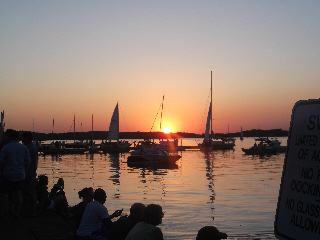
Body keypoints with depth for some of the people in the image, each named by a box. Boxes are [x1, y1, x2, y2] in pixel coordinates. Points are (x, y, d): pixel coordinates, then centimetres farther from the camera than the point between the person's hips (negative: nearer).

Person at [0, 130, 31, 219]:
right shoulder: (24, 148, 1)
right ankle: (17, 213, 20)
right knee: (18, 193, 13)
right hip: (20, 175, 3)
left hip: (8, 174, -3)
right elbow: (28, 162, 3)